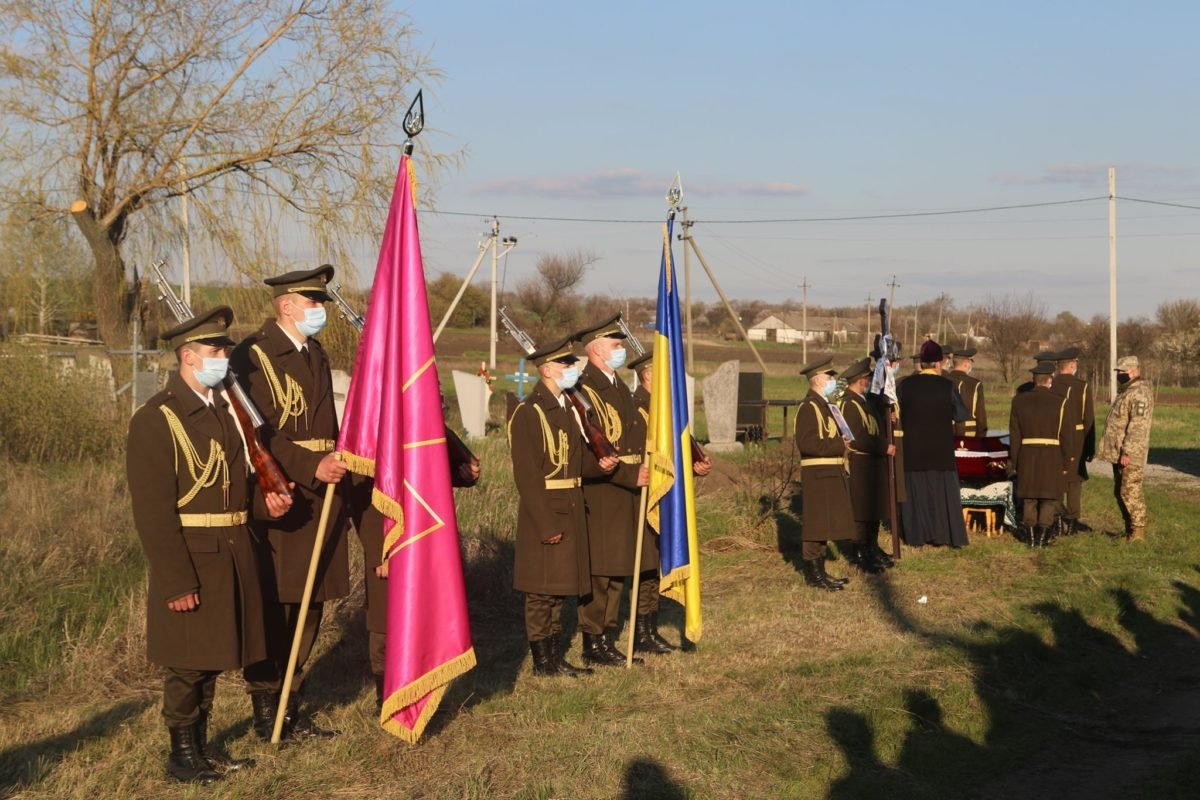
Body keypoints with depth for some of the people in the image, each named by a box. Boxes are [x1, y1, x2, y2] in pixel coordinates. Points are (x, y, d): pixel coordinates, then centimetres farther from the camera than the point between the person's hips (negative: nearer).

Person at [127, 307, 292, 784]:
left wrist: (266, 496, 1)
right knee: (187, 663, 2)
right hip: (191, 560, -7)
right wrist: (176, 581, -20)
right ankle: (181, 755, 16)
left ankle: (202, 747, 28)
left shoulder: (226, 408, 12)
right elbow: (153, 511, -17)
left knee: (212, 658, 16)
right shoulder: (156, 420, -13)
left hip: (233, 555, 7)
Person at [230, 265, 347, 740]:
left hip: (319, 501, 8)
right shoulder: (253, 356, -10)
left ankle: (290, 710, 22)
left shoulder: (315, 354, 16)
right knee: (272, 610, -1)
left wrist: (336, 463, 9)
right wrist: (311, 466, -23)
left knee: (309, 609, 11)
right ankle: (266, 715, 11)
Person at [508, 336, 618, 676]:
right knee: (541, 590, 0)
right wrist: (546, 524, -21)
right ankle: (542, 661, 9)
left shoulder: (569, 409, 14)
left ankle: (557, 658, 22)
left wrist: (599, 464, 0)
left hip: (571, 511, 8)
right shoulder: (528, 413, -14)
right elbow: (526, 474, -18)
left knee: (560, 586, 14)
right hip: (543, 513, -8)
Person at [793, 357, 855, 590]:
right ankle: (813, 574, -1)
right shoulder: (808, 407, -13)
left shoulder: (825, 405, 18)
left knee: (825, 525, 13)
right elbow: (806, 443, -23)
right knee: (816, 526, -6)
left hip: (831, 474, 10)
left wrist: (843, 443, 10)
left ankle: (819, 572, 20)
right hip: (818, 475, -10)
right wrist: (839, 445, -20)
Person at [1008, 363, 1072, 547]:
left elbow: (1014, 435, 3)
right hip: (1053, 457, -2)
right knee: (1049, 498, 6)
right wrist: (1067, 462, 2)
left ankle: (1031, 537, 14)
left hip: (1027, 456, 2)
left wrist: (1013, 462, 10)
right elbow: (1065, 436, -6)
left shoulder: (1019, 401, 1)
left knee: (1029, 498, 11)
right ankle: (1043, 537, 3)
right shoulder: (1060, 402, -7)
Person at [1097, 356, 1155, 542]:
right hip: (1118, 454, 10)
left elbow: (1138, 425, -22)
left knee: (1130, 492, -9)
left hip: (1130, 455, -10)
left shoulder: (1140, 393, -14)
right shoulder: (1125, 392, 19)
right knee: (1120, 492, 14)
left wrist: (1127, 451, -25)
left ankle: (1138, 532, -4)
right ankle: (1129, 529, 22)